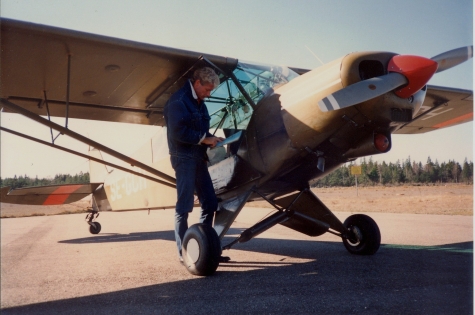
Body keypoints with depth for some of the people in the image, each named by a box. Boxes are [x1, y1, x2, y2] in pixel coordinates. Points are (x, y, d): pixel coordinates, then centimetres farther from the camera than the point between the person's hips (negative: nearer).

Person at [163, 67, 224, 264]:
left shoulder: (198, 102, 17)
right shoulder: (178, 100, -12)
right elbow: (178, 132, -21)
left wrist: (211, 138, 4)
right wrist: (204, 139, -14)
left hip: (198, 157, 9)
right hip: (184, 157, -9)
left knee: (210, 203, 9)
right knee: (184, 206, -5)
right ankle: (183, 252, 4)